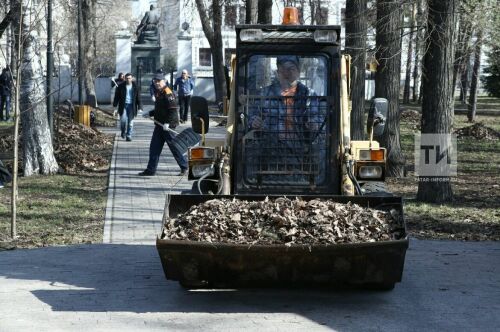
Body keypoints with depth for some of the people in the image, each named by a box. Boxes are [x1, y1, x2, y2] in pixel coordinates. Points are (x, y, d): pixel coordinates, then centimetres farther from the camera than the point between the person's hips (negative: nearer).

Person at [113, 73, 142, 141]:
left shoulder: (135, 87, 3)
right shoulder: (121, 86, 2)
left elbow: (138, 97, 5)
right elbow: (116, 97, 5)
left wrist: (140, 107, -1)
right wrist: (115, 106, -1)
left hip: (131, 106, 0)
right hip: (123, 105, 0)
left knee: (130, 122, 0)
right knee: (123, 120, -13)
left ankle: (129, 136, 9)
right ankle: (123, 131, 15)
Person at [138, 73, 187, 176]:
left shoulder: (167, 93, -15)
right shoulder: (158, 93, 14)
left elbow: (173, 110, -22)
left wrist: (168, 123, -29)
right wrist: (150, 113, 14)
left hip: (168, 126, -9)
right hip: (159, 125, 9)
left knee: (174, 146, -1)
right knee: (154, 147, 8)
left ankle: (184, 167, 12)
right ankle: (151, 170, 13)